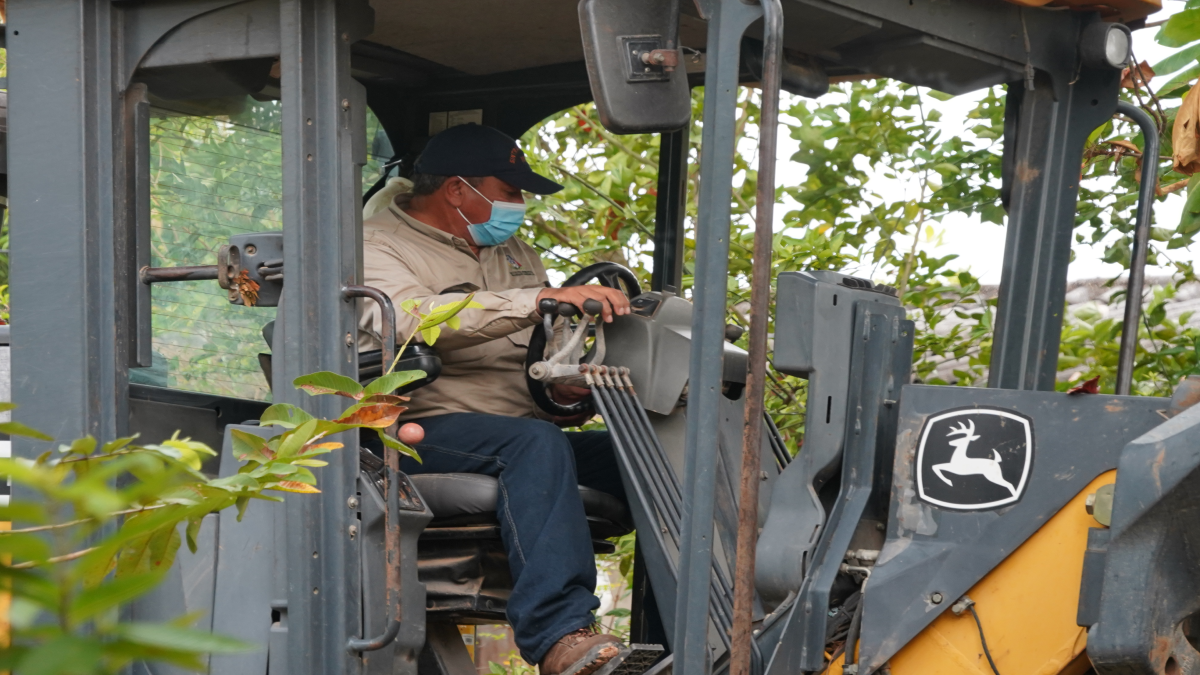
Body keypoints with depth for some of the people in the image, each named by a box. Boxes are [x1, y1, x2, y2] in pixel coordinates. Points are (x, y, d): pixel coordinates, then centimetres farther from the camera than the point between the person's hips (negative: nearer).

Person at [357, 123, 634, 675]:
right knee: (536, 442, -37)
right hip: (431, 429, -6)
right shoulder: (378, 247, -1)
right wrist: (540, 298, -32)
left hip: (529, 428, 7)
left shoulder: (512, 250, 23)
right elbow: (415, 319, -24)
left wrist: (566, 379, 0)